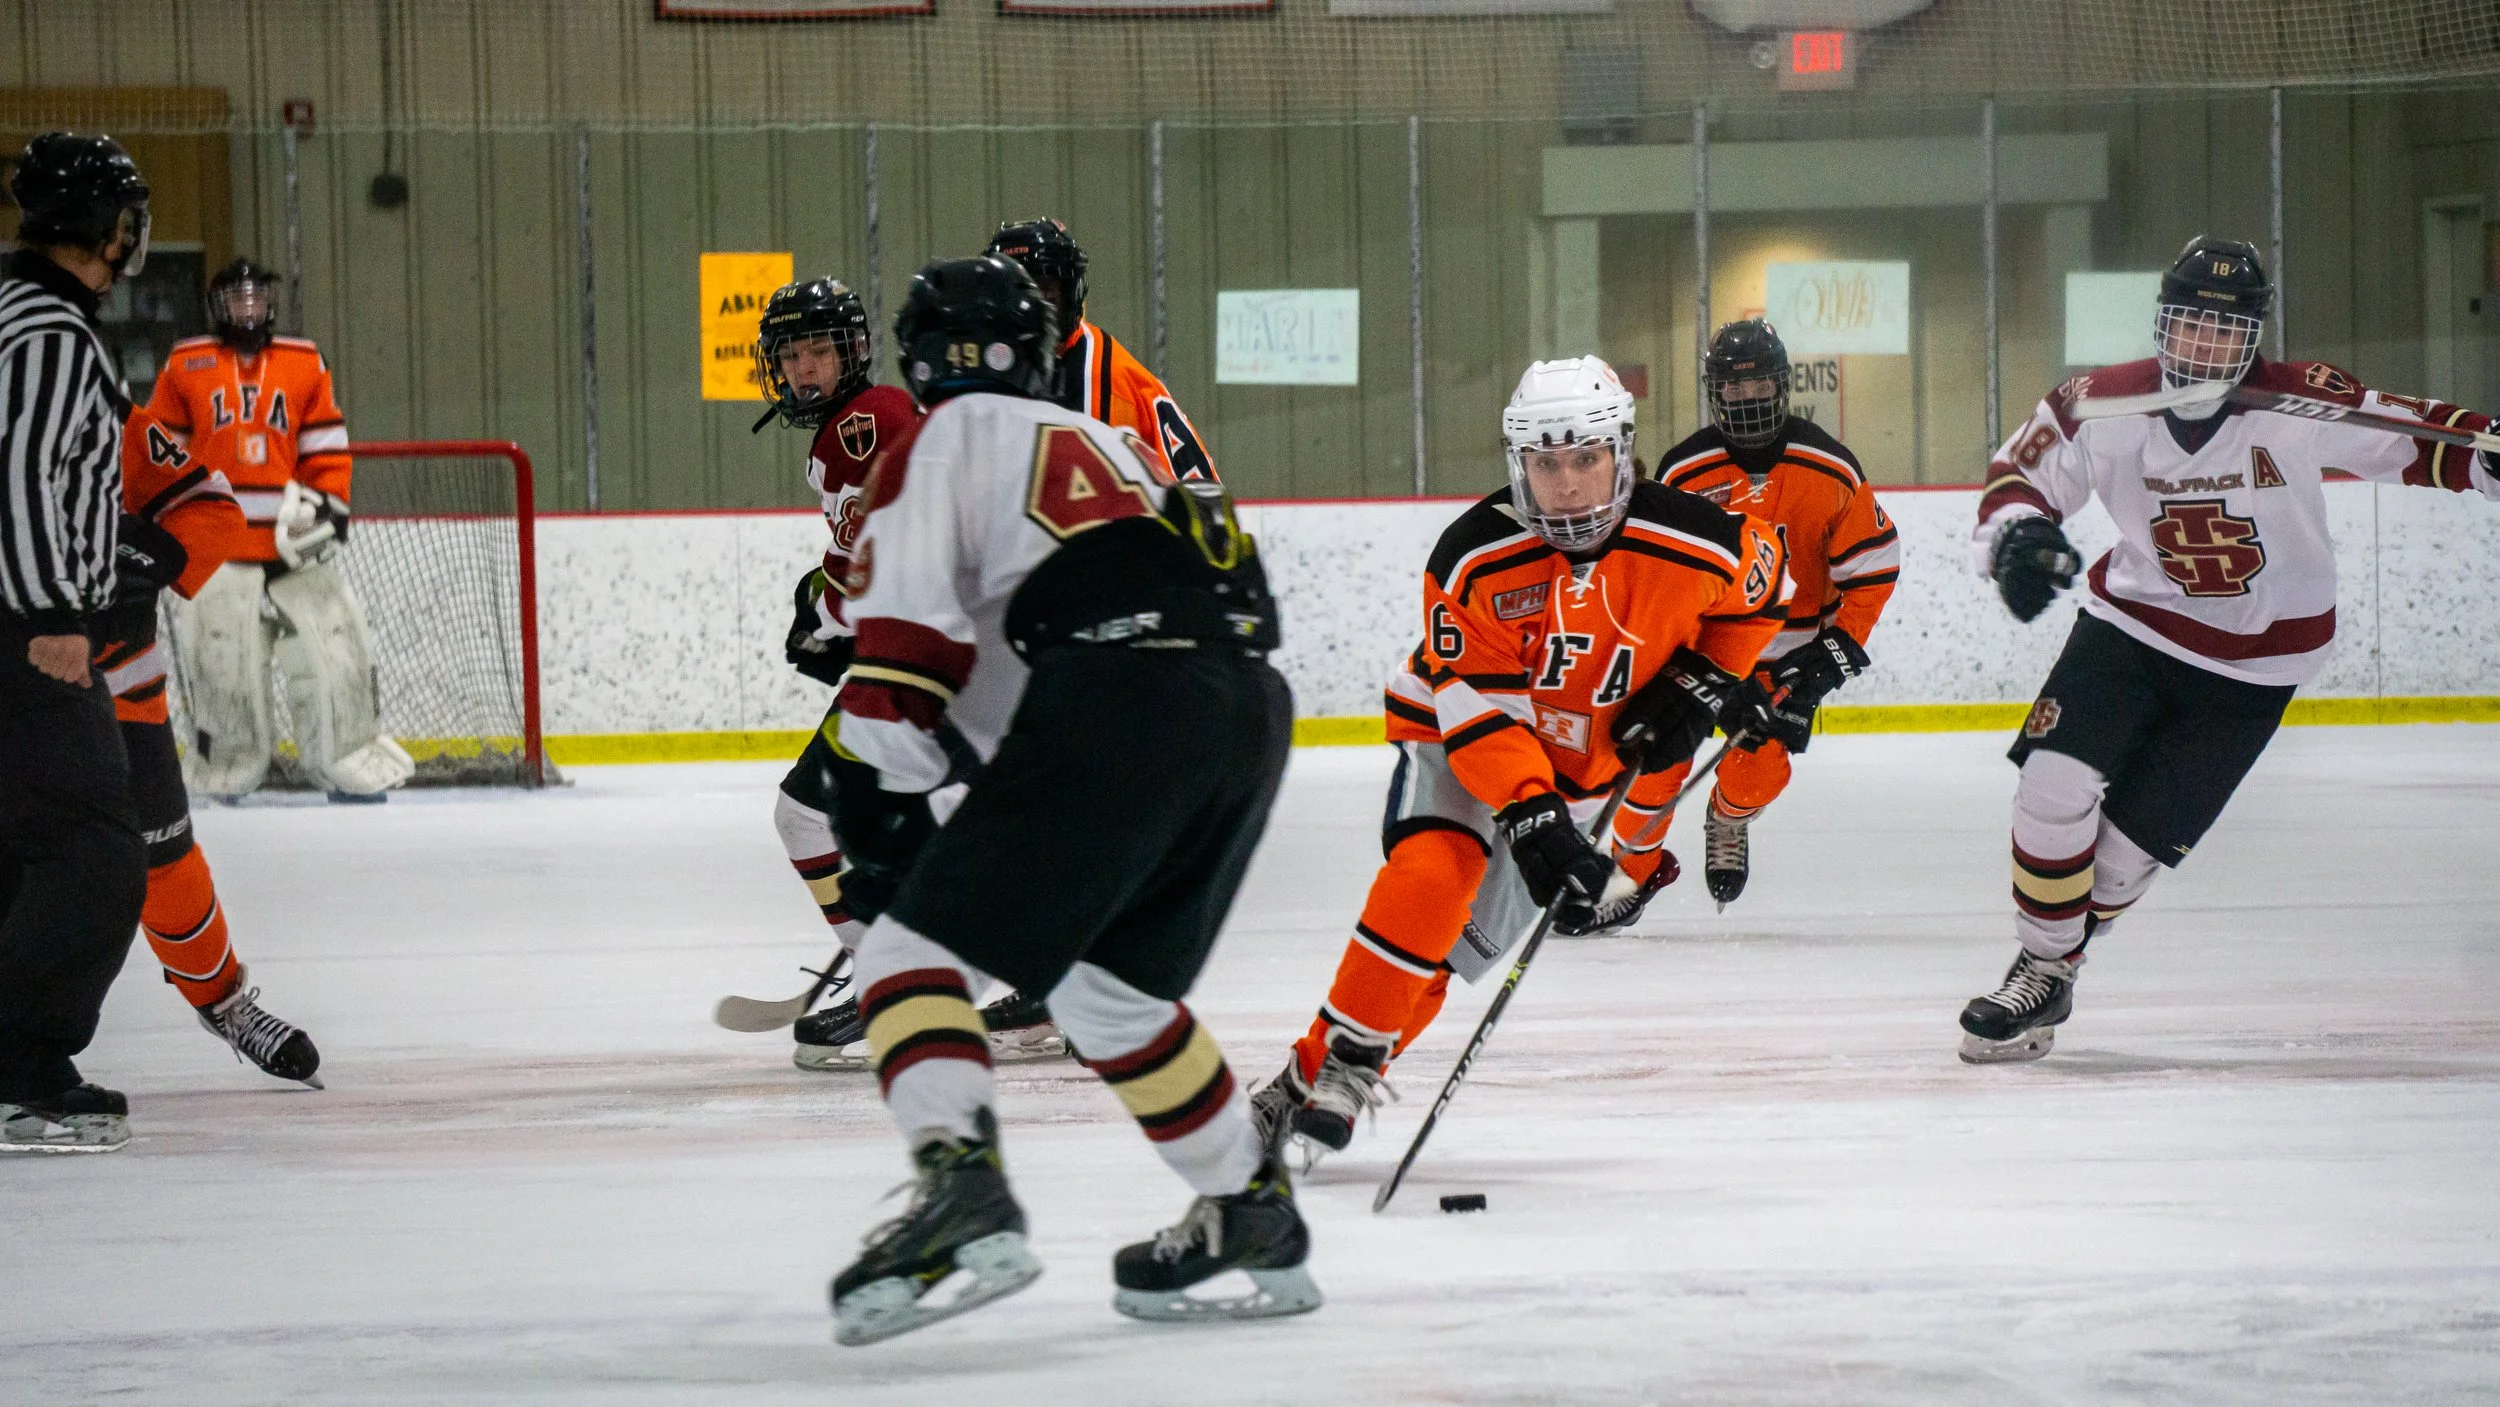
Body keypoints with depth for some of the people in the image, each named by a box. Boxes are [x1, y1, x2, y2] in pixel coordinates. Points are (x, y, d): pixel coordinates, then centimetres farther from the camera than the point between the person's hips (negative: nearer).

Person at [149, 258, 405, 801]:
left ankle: (354, 768, 4)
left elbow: (327, 450, 10)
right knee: (220, 663, -4)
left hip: (295, 544, 1)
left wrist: (329, 504, -3)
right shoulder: (184, 367, 6)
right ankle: (223, 774, 9)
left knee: (334, 650, -4)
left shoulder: (306, 364, 10)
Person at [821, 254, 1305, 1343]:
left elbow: (906, 630, -1)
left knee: (919, 953, -5)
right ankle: (1255, 1215, 30)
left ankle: (962, 1187, -28)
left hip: (1116, 710, -7)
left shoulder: (947, 440, 13)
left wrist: (884, 802, 1)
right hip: (1251, 710, 7)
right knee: (1111, 987, 25)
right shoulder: (1104, 446, 35)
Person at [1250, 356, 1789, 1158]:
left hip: (1597, 758, 2)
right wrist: (1533, 819, -37)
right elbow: (1476, 705, -27)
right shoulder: (1474, 559, -25)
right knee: (1430, 873, -26)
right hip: (1460, 738, -2)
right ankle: (1331, 1067, -23)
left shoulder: (1692, 543, -19)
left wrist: (1705, 680, -8)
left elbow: (1761, 586, 4)